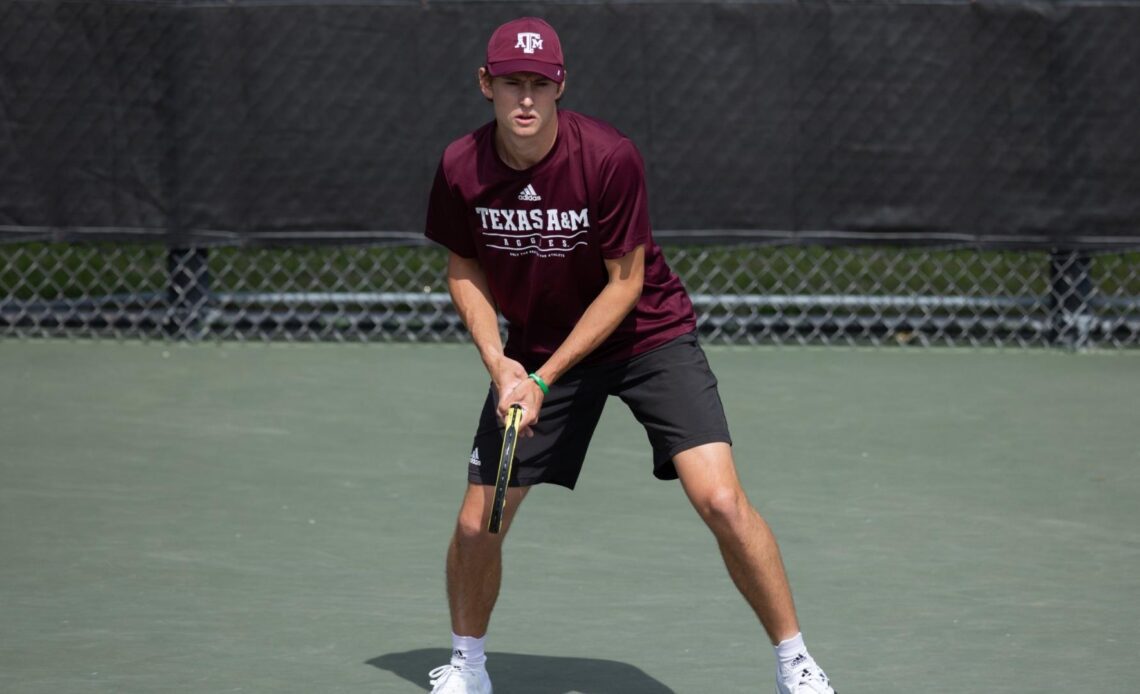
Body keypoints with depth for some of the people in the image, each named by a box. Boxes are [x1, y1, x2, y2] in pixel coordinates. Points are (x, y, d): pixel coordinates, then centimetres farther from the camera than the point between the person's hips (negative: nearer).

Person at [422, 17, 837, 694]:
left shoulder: (608, 157, -25)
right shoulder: (461, 169, -14)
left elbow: (625, 282, -18)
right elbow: (465, 270, 3)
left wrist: (545, 379, -21)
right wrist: (499, 362, -13)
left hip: (649, 334, -3)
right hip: (535, 346, 3)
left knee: (721, 501, -18)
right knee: (476, 525, 0)